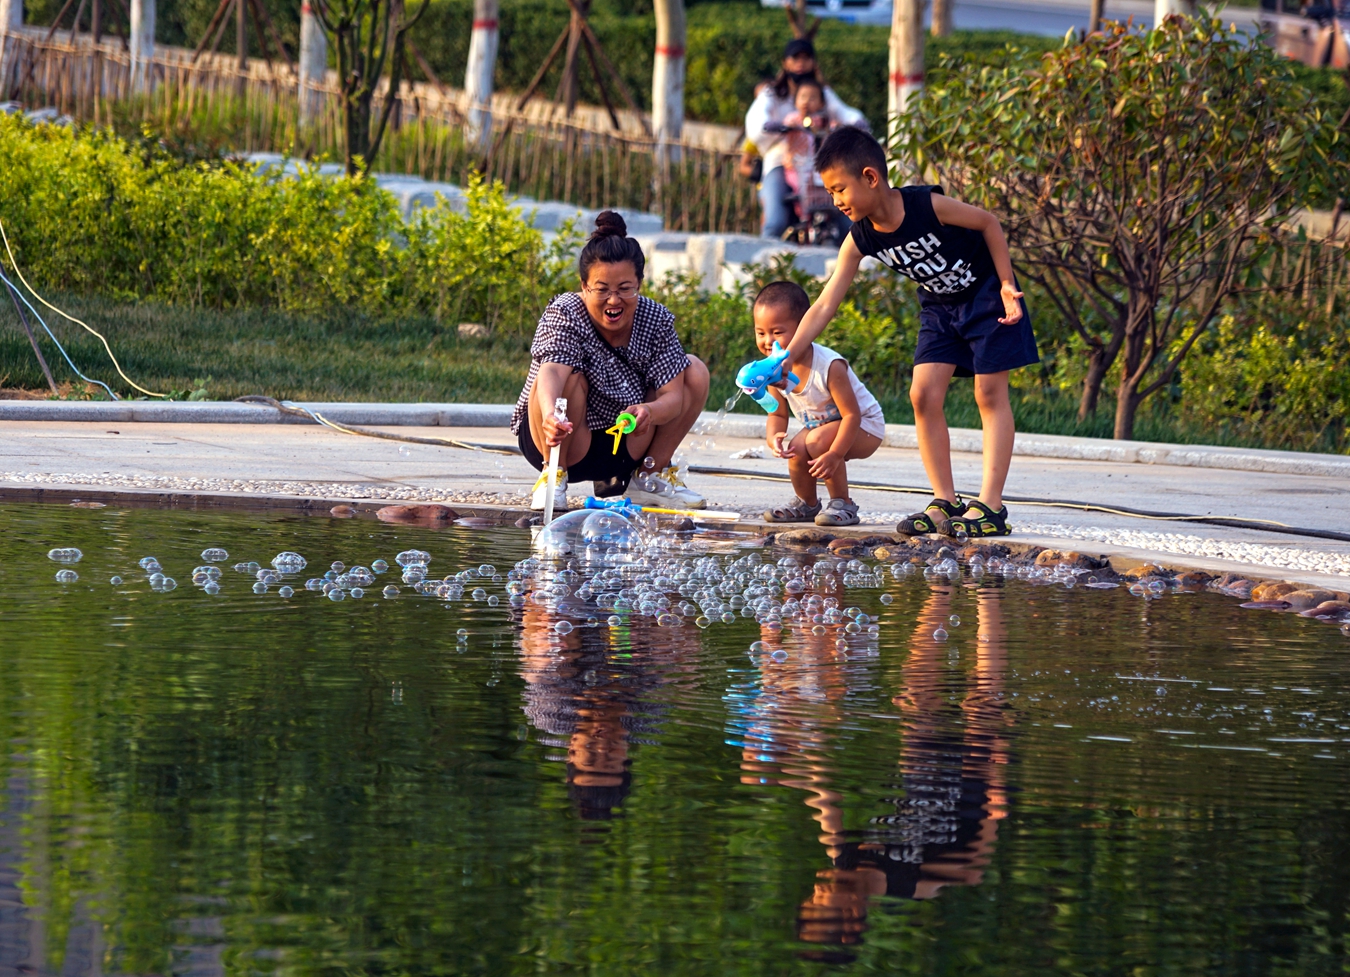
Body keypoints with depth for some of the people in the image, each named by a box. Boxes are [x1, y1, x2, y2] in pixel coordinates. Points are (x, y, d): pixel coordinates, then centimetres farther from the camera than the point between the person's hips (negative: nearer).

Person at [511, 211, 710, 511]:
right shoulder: (564, 314, -21)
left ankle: (653, 475, 6)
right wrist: (550, 414, -63)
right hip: (568, 444, -4)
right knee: (569, 377, -33)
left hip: (623, 449, 4)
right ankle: (554, 476, -13)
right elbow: (552, 370, -41)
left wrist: (649, 412, -41)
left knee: (695, 371, -6)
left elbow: (673, 396, -16)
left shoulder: (656, 320, -9)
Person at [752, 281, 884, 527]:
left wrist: (834, 454, -41)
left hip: (865, 427, -7)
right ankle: (807, 504, 12)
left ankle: (843, 504, -15)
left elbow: (851, 414, -31)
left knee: (818, 441, -31)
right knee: (797, 450, -18)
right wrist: (773, 437, -27)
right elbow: (777, 414, -3)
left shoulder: (829, 366, -33)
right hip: (820, 426, 7)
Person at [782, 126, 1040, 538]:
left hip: (985, 292, -6)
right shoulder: (860, 240, -14)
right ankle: (945, 502, 2)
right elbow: (825, 305, -13)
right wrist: (785, 358, -19)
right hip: (939, 305, 6)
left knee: (990, 393, -8)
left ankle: (990, 505, -11)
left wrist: (1007, 285, -17)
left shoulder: (929, 206, -31)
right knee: (924, 395, -4)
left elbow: (988, 223, -15)